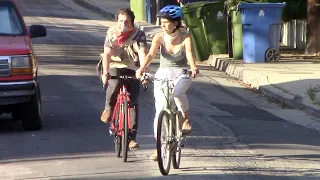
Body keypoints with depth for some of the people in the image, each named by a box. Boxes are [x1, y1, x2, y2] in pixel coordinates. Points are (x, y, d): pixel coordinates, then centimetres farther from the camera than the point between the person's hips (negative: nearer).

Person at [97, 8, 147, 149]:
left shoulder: (139, 35, -11)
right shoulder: (112, 33, -7)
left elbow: (142, 54, -24)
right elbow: (107, 54, -16)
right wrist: (105, 72, -31)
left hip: (132, 69, 0)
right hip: (115, 66, 0)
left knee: (133, 103, -8)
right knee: (114, 84, -35)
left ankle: (132, 137, -2)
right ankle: (109, 108, -5)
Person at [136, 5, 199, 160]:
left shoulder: (185, 37, -10)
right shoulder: (159, 38, -7)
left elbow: (189, 53, -25)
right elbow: (151, 54, -21)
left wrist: (193, 67, -46)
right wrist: (142, 68, -40)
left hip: (181, 74, -2)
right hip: (162, 74, 2)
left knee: (177, 92, -37)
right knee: (160, 111, -3)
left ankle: (186, 118, -11)